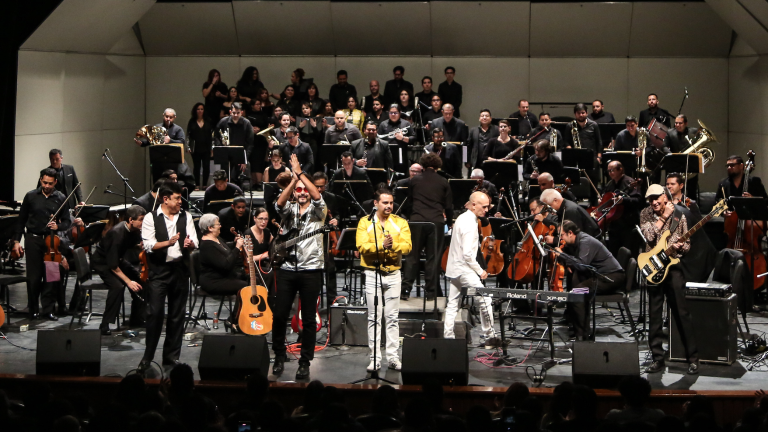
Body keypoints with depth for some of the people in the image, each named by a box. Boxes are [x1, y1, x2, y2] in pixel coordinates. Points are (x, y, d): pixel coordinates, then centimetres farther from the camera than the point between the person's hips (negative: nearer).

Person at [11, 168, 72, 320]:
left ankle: (48, 310, 7)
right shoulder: (31, 196, 3)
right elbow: (21, 220, 8)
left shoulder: (61, 199, 4)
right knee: (34, 276, 1)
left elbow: (67, 222, 7)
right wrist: (17, 240, 4)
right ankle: (33, 310, 13)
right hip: (33, 239, 0)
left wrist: (58, 226, -15)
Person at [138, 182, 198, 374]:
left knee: (177, 315, 8)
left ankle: (172, 355, 18)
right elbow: (149, 245, -11)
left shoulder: (186, 217, 8)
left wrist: (189, 243, -20)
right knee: (155, 313, -7)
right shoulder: (151, 219, -2)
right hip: (159, 270, -4)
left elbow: (195, 243, 3)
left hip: (180, 269, 4)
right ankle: (147, 357, 1)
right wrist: (168, 243, -26)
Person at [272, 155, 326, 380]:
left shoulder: (317, 211, 5)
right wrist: (294, 178, -21)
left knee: (308, 319, 1)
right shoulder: (289, 210, 11)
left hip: (311, 270, -2)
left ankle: (305, 362, 8)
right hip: (287, 268, 2)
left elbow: (317, 196, -16)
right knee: (279, 315, 1)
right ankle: (279, 356, 17)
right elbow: (279, 202, -12)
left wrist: (300, 173, -19)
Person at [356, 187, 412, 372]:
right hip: (372, 274, -1)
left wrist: (393, 245, -25)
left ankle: (393, 357, 7)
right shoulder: (365, 223, 1)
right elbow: (361, 246, -12)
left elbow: (407, 246, -6)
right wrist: (381, 245, -24)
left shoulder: (400, 223, 6)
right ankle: (375, 358, 3)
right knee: (374, 317, 1)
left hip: (393, 273, 1)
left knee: (392, 317, 3)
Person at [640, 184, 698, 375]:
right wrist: (664, 217, -12)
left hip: (673, 265, -2)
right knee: (654, 315, 4)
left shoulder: (679, 216, 2)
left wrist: (679, 247, -15)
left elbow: (687, 245, 6)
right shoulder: (645, 214, 4)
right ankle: (657, 358, 11)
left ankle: (693, 358, 0)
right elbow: (649, 235, -13)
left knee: (681, 313, -5)